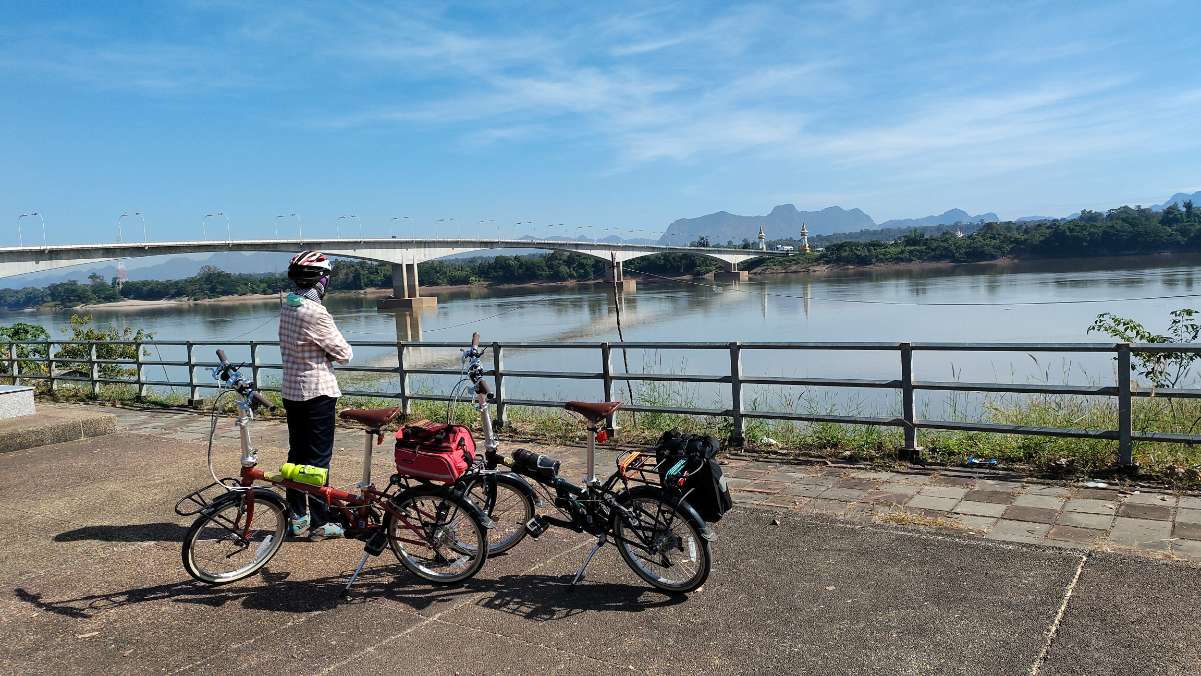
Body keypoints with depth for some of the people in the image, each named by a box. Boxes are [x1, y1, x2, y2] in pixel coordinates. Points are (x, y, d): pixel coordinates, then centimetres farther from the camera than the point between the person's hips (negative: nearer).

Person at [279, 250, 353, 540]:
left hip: (291, 391, 8)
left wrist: (325, 351, -2)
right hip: (317, 392, -8)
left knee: (297, 454, 15)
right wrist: (340, 349, 6)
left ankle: (297, 517, 23)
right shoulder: (315, 313, -21)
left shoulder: (287, 306, 6)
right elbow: (344, 353, -14)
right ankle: (319, 524, 7)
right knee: (318, 458, 0)